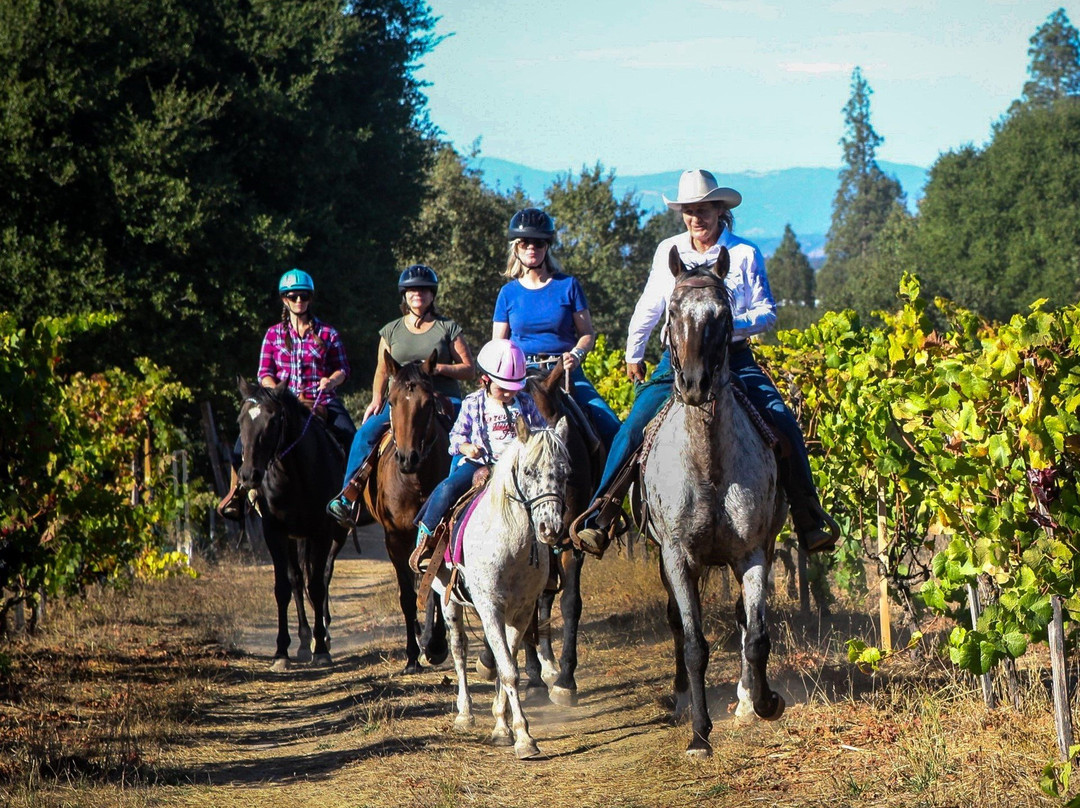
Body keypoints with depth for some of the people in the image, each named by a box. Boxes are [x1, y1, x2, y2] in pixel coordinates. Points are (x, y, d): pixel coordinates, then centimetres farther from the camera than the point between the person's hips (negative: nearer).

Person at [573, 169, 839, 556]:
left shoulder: (745, 254, 0)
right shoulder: (668, 252, 7)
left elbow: (767, 313, 0)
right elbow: (648, 308, 20)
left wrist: (735, 325, -20)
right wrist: (633, 354, 23)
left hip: (734, 359, -1)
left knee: (784, 426, -18)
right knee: (634, 427, -19)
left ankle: (809, 523, -9)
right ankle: (597, 519, -15)